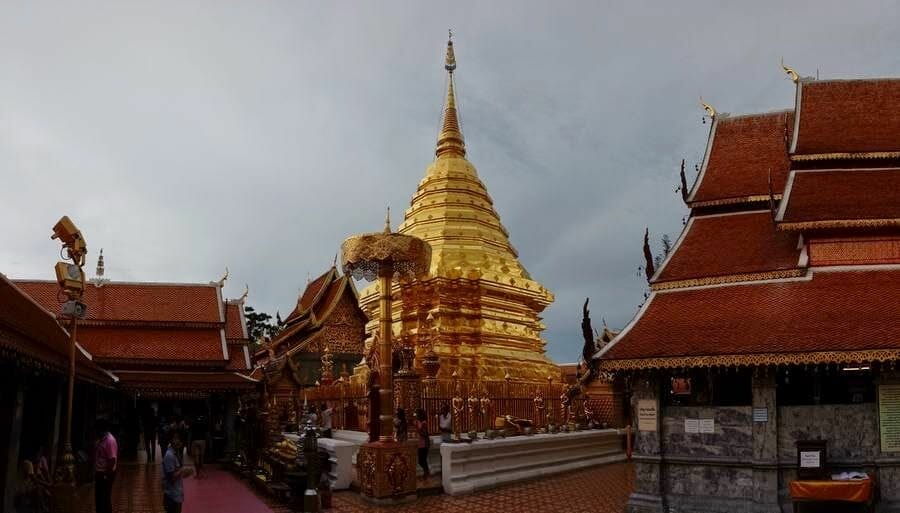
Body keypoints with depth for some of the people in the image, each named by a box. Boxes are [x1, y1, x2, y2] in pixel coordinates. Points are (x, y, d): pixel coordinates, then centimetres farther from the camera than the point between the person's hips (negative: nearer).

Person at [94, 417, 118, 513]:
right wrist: (95, 471, 15)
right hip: (99, 473, 9)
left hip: (106, 474, -9)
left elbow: (112, 460, -23)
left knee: (105, 498, -2)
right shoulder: (101, 439, 9)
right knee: (98, 498, 16)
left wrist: (107, 475, -22)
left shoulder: (110, 440, -21)